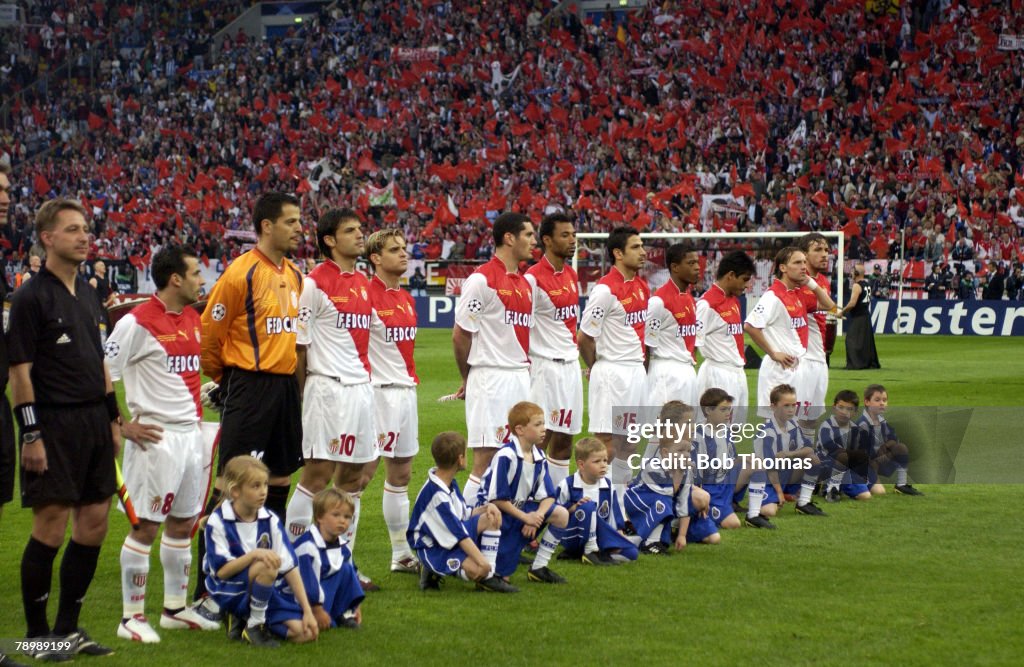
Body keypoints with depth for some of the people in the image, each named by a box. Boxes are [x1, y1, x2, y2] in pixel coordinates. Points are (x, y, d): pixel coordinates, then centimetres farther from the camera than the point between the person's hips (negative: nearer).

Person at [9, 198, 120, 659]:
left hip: (95, 425, 8)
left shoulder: (88, 295, 14)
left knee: (94, 525, 8)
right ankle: (37, 633, 5)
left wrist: (113, 418, 17)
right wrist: (31, 435, -16)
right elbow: (20, 371, -11)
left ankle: (68, 627, 17)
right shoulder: (31, 297, -8)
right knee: (50, 530, -5)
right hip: (54, 426, -8)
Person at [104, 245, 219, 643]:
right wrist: (123, 426, -14)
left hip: (191, 433, 8)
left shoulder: (193, 319, 11)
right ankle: (132, 617, 3)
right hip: (157, 438, -8)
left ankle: (175, 609, 24)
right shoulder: (137, 324, -14)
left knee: (183, 523, 13)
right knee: (146, 526, -3)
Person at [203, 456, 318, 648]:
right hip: (230, 594, -5)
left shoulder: (270, 520, -1)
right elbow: (221, 571, -17)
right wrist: (254, 554, -31)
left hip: (267, 591, 6)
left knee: (305, 633, -12)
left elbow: (289, 567, -3)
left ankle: (242, 619, 8)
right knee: (268, 565, -34)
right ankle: (255, 624, -13)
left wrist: (307, 610, -7)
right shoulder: (218, 522, -13)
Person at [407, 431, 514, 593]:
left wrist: (486, 507, -9)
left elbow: (465, 514, 12)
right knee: (477, 569, -30)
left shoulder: (450, 483, 5)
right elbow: (458, 533, -27)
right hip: (434, 548, -10)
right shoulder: (436, 494, -26)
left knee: (491, 518, -6)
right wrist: (481, 560, -27)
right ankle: (432, 571, -5)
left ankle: (488, 577, -6)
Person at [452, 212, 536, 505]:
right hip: (491, 380, -8)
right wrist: (468, 379, 1)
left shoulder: (525, 283, 14)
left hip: (521, 379, 8)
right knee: (485, 461, -8)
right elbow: (460, 335, -8)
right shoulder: (482, 280, -11)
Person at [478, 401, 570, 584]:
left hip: (521, 510, 7)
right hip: (496, 513, -7)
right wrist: (526, 517, -18)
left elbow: (547, 496, 1)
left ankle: (539, 568, 1)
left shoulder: (539, 458, 1)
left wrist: (537, 516, -18)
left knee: (561, 515, -10)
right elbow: (497, 498, -21)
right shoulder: (505, 456, -22)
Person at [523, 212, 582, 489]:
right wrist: (525, 367, -16)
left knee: (565, 439, 9)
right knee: (541, 437, -7)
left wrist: (574, 354, 18)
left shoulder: (572, 277, 12)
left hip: (571, 365, 8)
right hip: (545, 366, -8)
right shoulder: (534, 278, -13)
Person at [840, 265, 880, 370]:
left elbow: (852, 303, -23)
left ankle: (855, 364, -13)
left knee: (852, 340, -7)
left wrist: (842, 311, -11)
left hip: (857, 318, -9)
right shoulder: (867, 285, 12)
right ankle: (872, 362, 23)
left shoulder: (857, 286, -16)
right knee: (867, 340, 17)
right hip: (866, 315, 9)